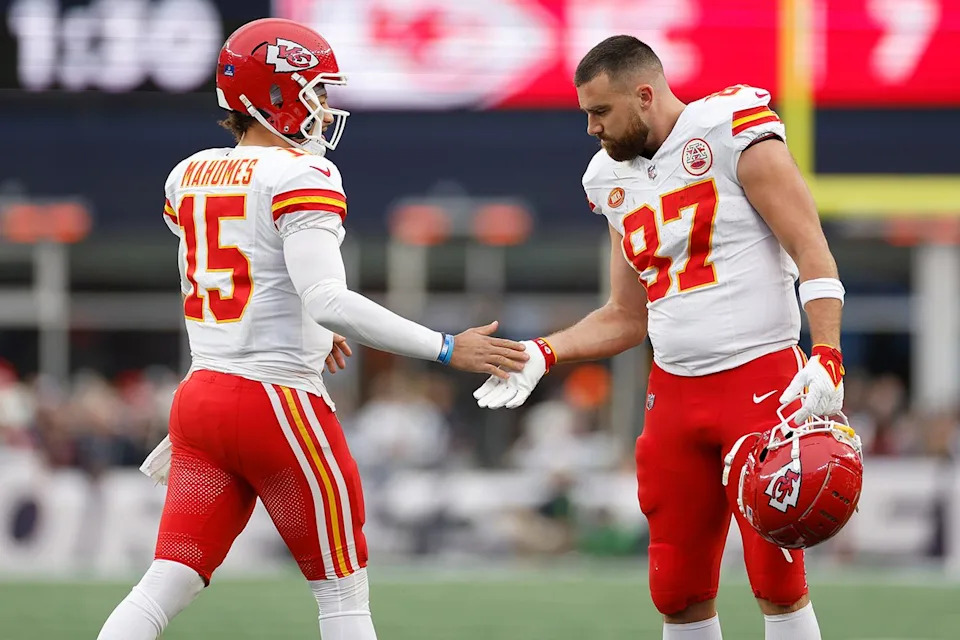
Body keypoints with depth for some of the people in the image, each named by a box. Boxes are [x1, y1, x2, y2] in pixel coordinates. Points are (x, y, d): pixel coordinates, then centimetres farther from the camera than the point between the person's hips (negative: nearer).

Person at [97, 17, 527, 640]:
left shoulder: (188, 177, 11)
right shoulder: (302, 177, -12)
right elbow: (328, 301, -24)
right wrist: (448, 349, -21)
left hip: (200, 398, 7)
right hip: (279, 403, -7)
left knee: (164, 589, 5)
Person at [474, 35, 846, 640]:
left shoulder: (733, 132, -9)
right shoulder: (613, 177, 13)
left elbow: (814, 255, -12)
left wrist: (826, 360, -22)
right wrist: (543, 354, 7)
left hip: (761, 380, -7)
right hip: (675, 391, 7)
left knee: (777, 580, -9)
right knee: (678, 590, 5)